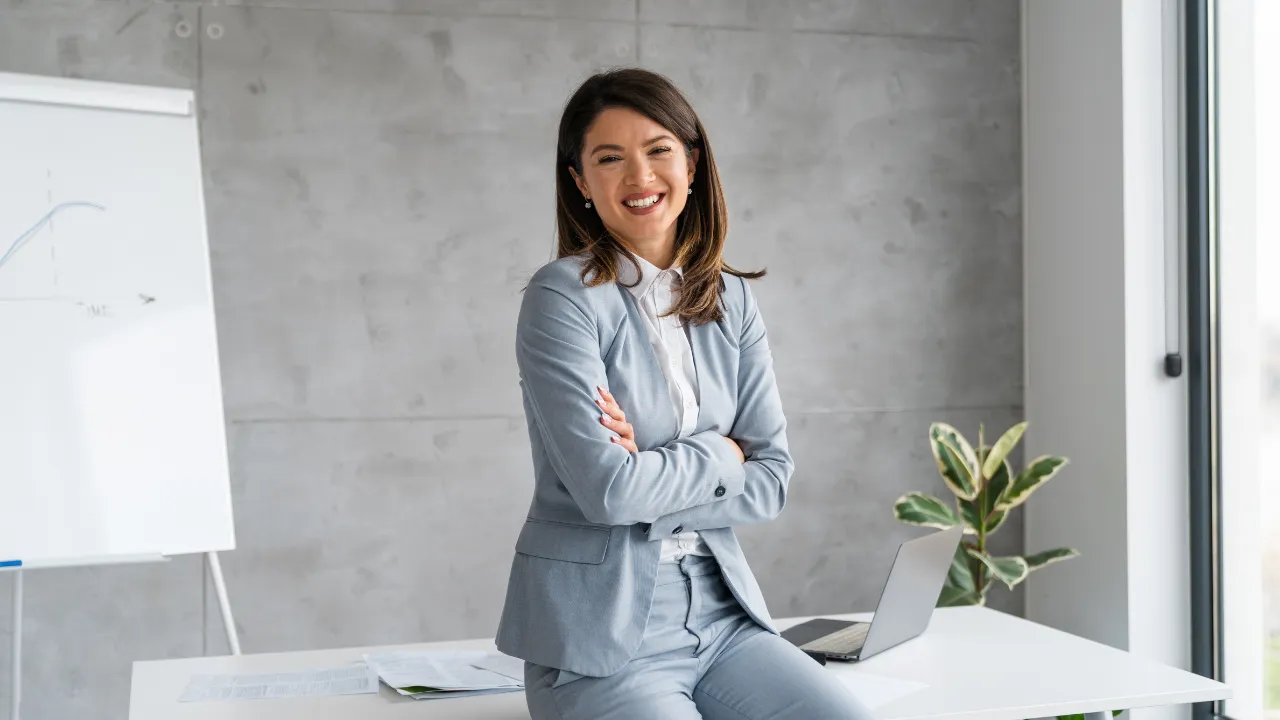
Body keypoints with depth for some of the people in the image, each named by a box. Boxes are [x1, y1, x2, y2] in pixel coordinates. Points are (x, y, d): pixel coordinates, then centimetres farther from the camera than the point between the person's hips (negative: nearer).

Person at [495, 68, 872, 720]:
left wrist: (654, 475, -11)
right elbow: (606, 487, -16)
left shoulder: (731, 301, 8)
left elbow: (771, 480, 3)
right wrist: (719, 454, -3)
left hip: (722, 613, 5)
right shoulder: (563, 298, -8)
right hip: (601, 628, -4)